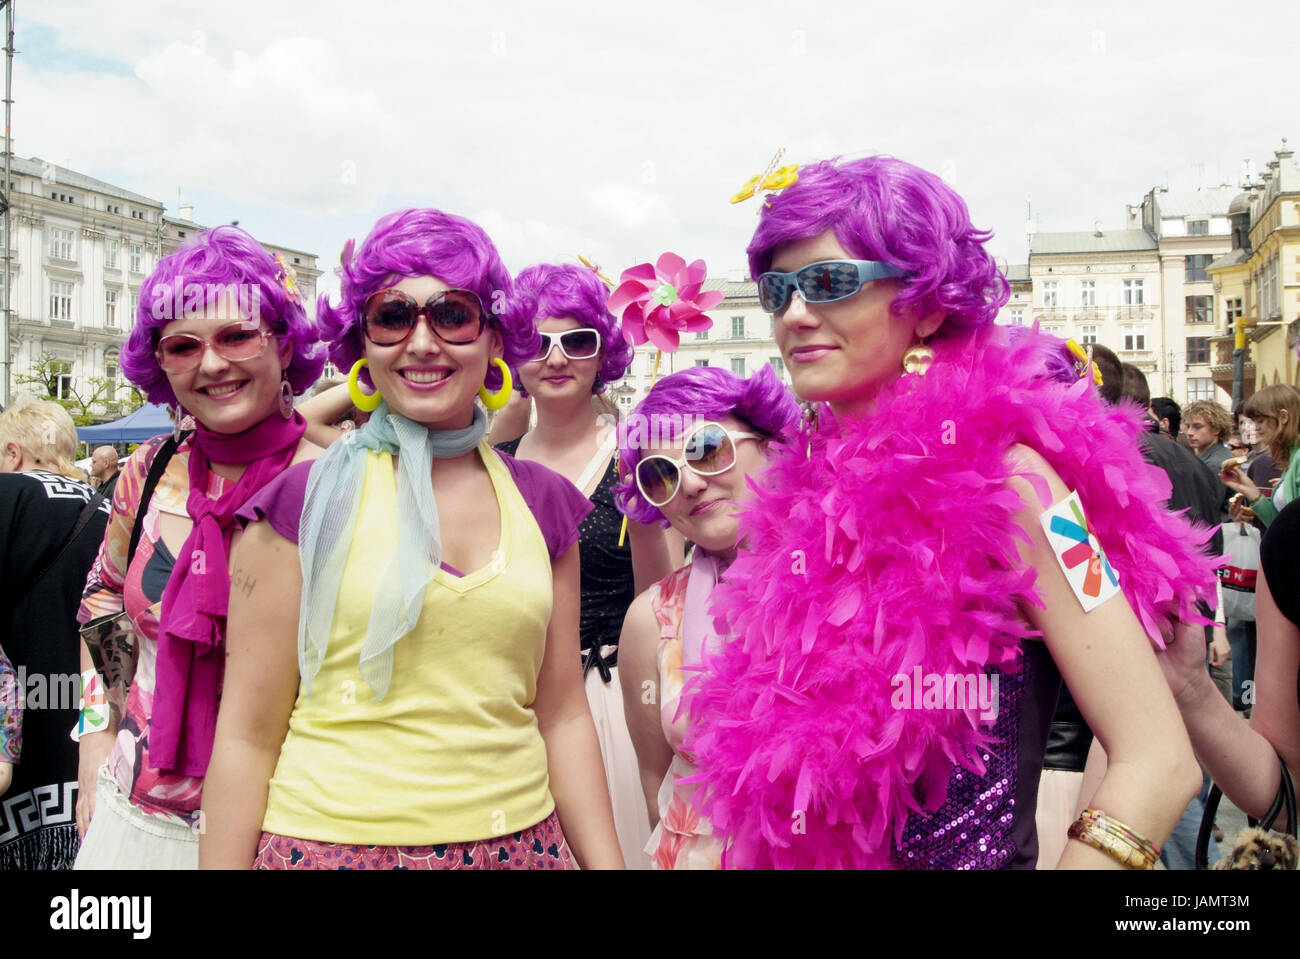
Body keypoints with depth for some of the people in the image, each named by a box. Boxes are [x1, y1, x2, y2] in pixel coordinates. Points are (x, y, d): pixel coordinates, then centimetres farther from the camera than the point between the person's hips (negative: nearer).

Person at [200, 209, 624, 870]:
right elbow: (248, 735, -4)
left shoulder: (542, 504, 4)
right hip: (331, 840, -3)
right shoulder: (303, 502, -6)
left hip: (517, 840, 3)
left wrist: (606, 862, 4)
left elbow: (562, 717, 7)